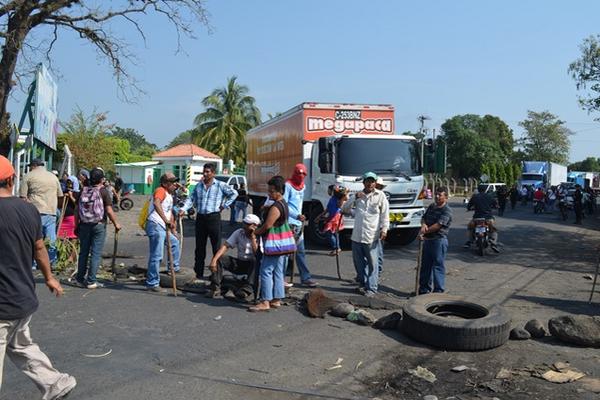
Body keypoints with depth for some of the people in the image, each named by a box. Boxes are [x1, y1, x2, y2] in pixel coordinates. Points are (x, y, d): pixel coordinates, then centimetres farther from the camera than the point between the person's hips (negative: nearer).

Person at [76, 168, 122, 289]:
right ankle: (91, 281, 2)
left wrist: (77, 225, 14)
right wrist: (116, 223, 0)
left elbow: (77, 209, 6)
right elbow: (109, 211, -12)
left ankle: (80, 279, 20)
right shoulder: (103, 191, -8)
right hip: (99, 225, -4)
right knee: (96, 254, 0)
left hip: (84, 225, 5)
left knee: (83, 252, 13)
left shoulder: (83, 191, 5)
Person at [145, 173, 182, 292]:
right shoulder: (161, 191, -10)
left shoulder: (170, 195, 22)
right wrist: (166, 220, -35)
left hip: (163, 227, 10)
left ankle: (174, 268, 43)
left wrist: (173, 227, 24)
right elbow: (156, 204, -32)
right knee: (156, 256, -10)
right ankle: (152, 283, -6)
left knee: (175, 242, 29)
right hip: (155, 225, -10)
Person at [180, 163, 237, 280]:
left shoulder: (220, 185, -1)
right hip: (200, 218, 4)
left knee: (216, 247, -1)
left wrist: (224, 205, -4)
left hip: (213, 217, -4)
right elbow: (191, 199, 10)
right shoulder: (198, 185, 13)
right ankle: (199, 272, 15)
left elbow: (234, 193, -1)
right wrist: (183, 209, -5)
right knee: (200, 246, 8)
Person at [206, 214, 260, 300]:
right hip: (239, 263, 4)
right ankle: (215, 289, -19)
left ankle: (246, 290, -42)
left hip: (252, 266, -4)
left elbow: (257, 254, -24)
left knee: (255, 261, -38)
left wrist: (253, 238, -22)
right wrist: (214, 260, -20)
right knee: (219, 259, -16)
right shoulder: (239, 232, 0)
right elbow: (225, 246, -7)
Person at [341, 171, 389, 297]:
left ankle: (371, 288, 2)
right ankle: (362, 283, 26)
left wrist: (384, 229, -10)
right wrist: (355, 198, -4)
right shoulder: (358, 195, 13)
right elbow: (345, 209, 9)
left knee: (372, 263, -3)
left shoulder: (380, 196, 3)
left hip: (372, 236, -4)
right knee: (358, 262, 11)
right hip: (356, 235, 4)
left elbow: (385, 213, 0)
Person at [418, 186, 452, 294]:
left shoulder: (447, 211, -12)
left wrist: (423, 232, -17)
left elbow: (438, 225, -20)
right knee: (425, 265, 14)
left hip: (439, 240, -8)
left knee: (438, 265, -3)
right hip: (428, 240, 8)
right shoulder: (431, 206, 13)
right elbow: (423, 218, 15)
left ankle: (439, 291, 3)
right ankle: (425, 288, 26)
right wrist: (423, 224, -9)